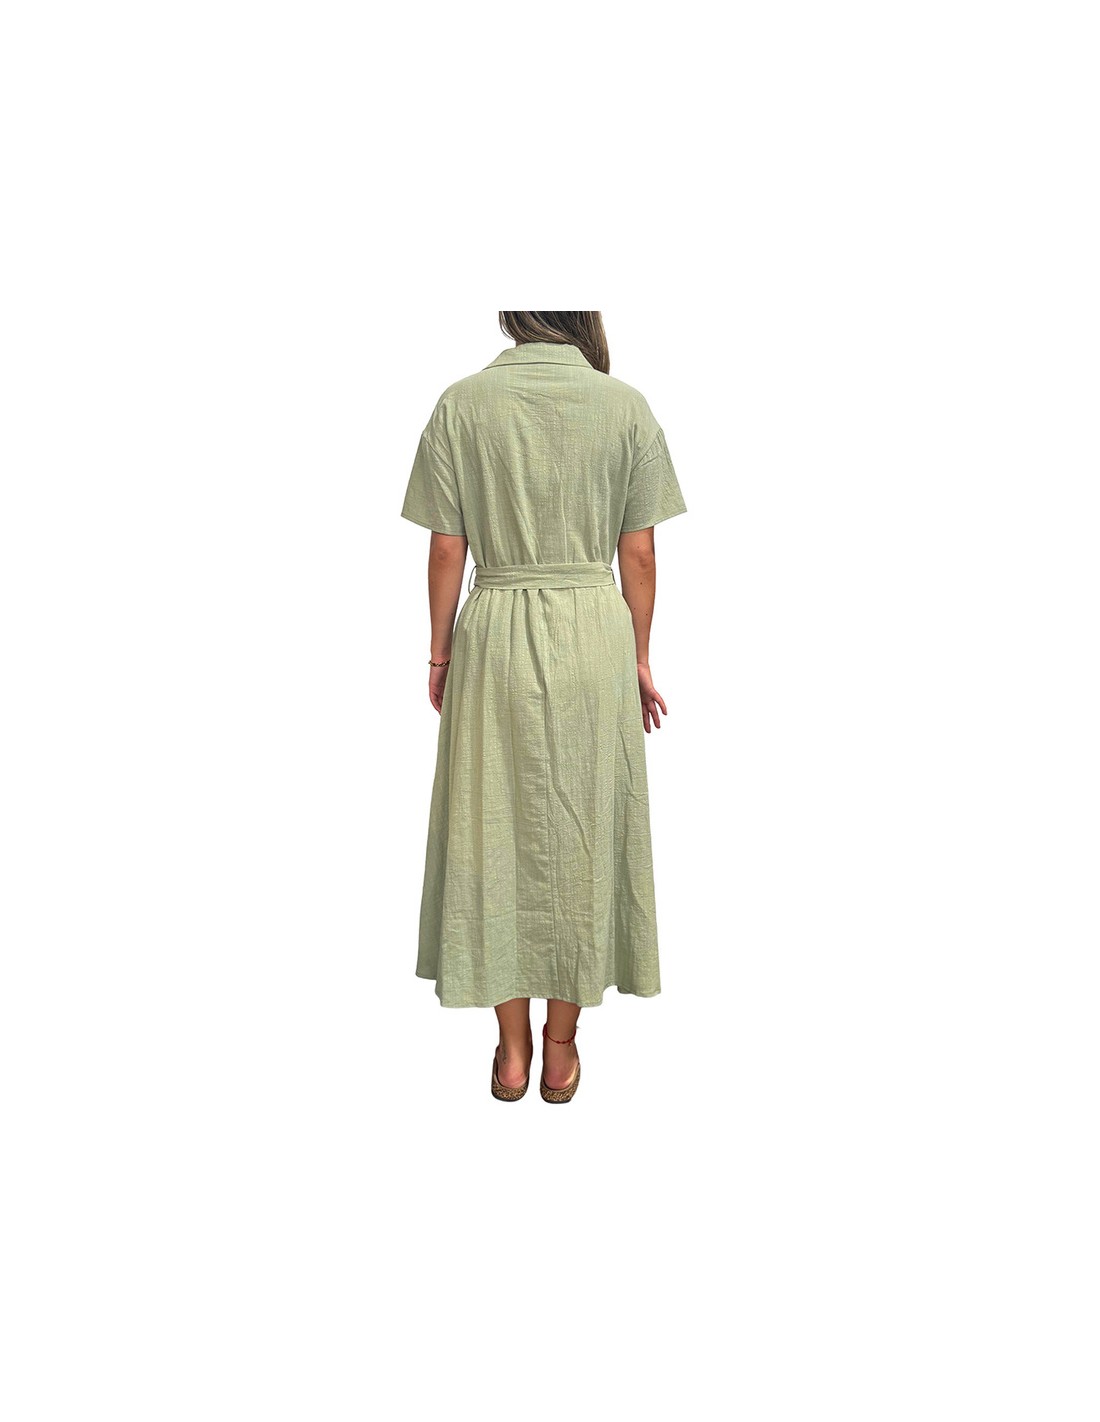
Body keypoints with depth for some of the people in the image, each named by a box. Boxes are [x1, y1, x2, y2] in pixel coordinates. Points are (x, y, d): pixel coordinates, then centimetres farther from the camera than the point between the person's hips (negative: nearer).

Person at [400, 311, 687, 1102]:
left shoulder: (461, 404, -3)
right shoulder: (627, 406, -2)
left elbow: (447, 549, -3)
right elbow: (639, 554, -1)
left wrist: (440, 654, 8)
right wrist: (640, 659, 9)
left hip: (494, 635, 0)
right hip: (594, 631, 0)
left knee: (496, 827, 10)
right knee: (582, 827, 10)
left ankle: (513, 1050, 20)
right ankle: (561, 1047, 22)